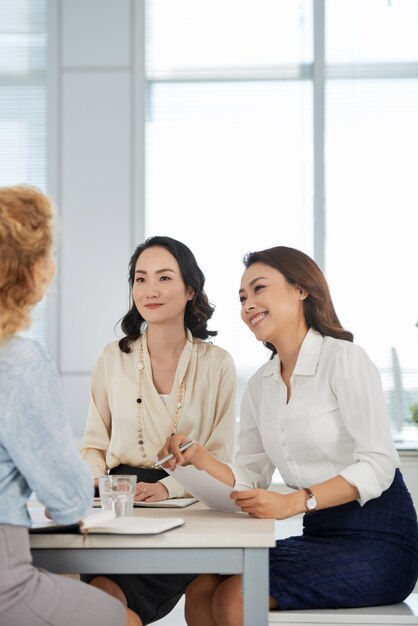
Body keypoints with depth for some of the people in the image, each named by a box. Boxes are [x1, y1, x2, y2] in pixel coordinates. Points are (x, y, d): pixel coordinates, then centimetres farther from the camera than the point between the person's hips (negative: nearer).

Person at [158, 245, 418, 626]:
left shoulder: (343, 359, -10)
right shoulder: (260, 386, 12)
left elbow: (378, 465, -18)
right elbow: (249, 479, 9)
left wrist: (294, 502, -27)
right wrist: (198, 458, -10)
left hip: (376, 539, -6)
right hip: (320, 536, 6)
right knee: (201, 592, -12)